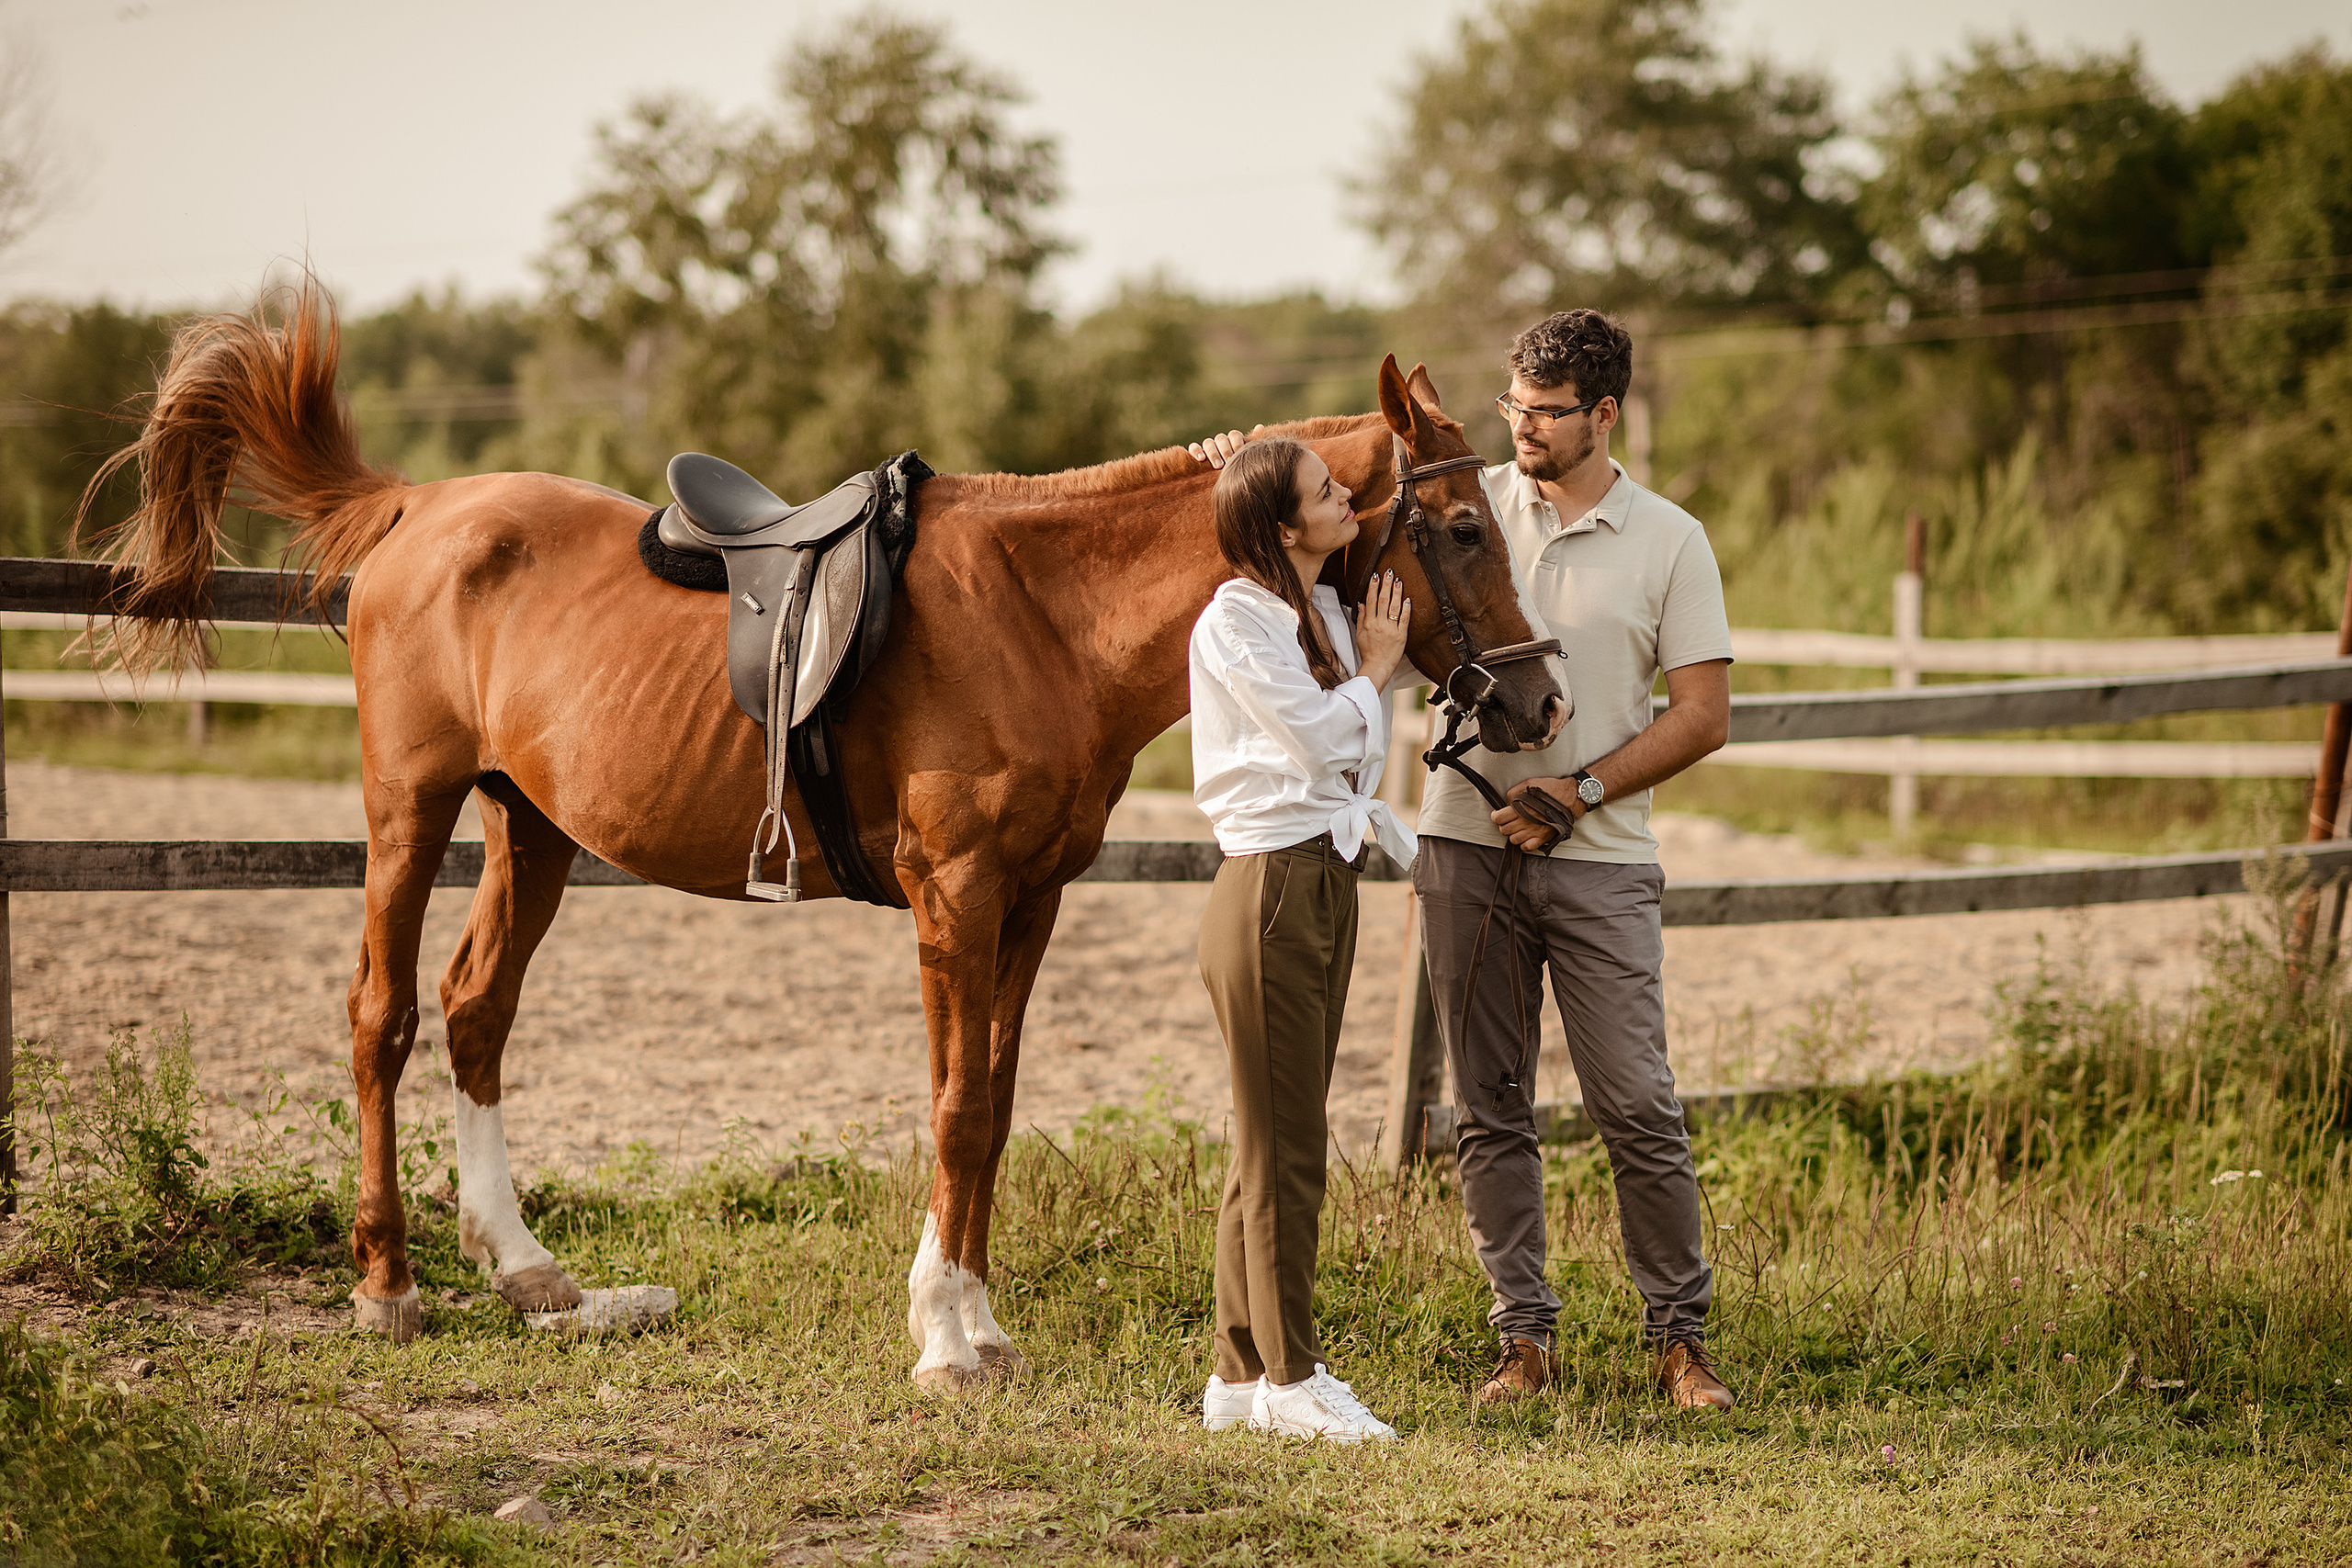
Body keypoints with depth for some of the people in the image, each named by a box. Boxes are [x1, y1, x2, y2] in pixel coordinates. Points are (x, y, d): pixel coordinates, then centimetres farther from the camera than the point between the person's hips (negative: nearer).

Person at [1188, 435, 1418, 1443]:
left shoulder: (1326, 614, 14)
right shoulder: (1235, 622, -12)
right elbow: (1321, 737, -17)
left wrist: (1409, 847, 7)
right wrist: (1375, 669, -2)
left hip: (1330, 881, 9)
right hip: (1271, 887, -9)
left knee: (1276, 1144, 12)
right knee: (1282, 1147, -2)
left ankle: (1240, 1375, 19)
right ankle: (1289, 1378, 6)